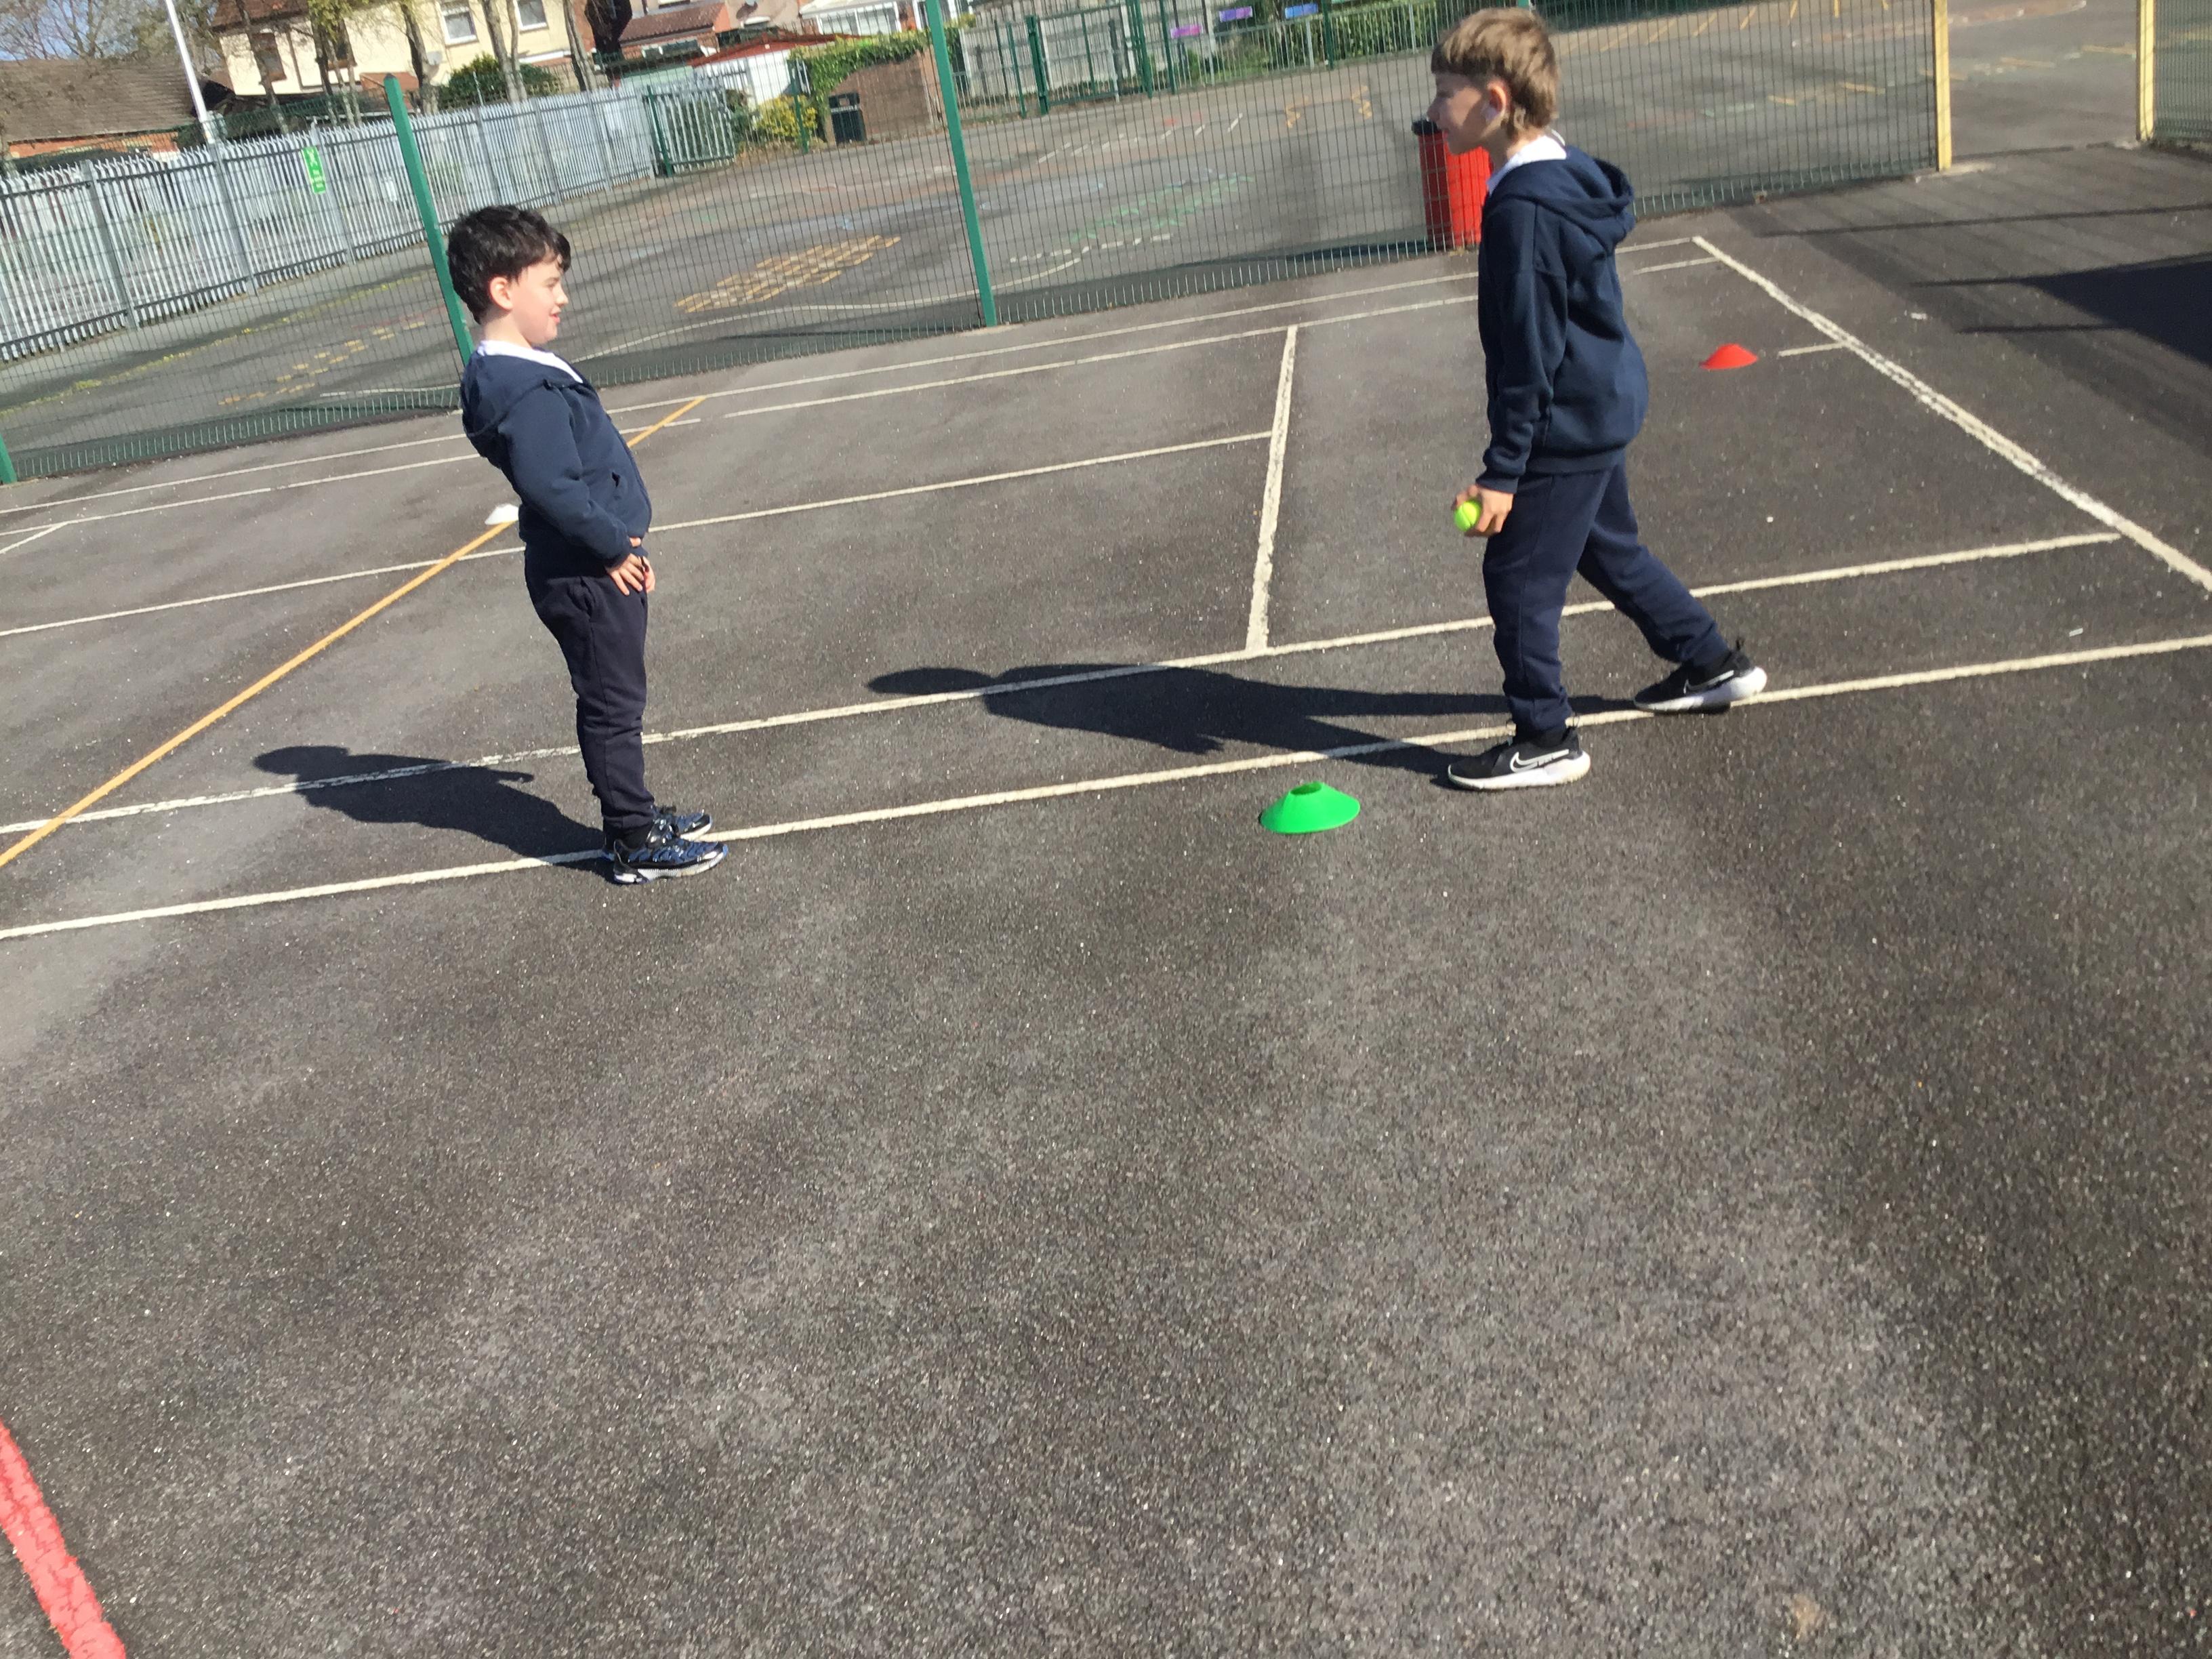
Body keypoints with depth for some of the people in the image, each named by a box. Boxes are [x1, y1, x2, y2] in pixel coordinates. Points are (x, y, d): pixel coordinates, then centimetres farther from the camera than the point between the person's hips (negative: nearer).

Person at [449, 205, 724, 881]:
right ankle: (636, 844, 11)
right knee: (614, 705, 1)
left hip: (593, 567, 10)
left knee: (612, 703, 19)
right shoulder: (527, 388, -23)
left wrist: (620, 541, 13)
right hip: (586, 575, -10)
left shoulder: (517, 373, 10)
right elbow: (550, 486, -31)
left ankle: (635, 818, 32)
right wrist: (615, 545, -20)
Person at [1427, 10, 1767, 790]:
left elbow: (1528, 357, -24)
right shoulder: (1568, 174, 6)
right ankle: (1716, 665, 37)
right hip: (1604, 406, 10)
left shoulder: (1521, 210, -24)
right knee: (1609, 549, 24)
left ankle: (1545, 740, 11)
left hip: (1565, 427, -10)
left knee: (1518, 576, 0)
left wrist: (1501, 471, -20)